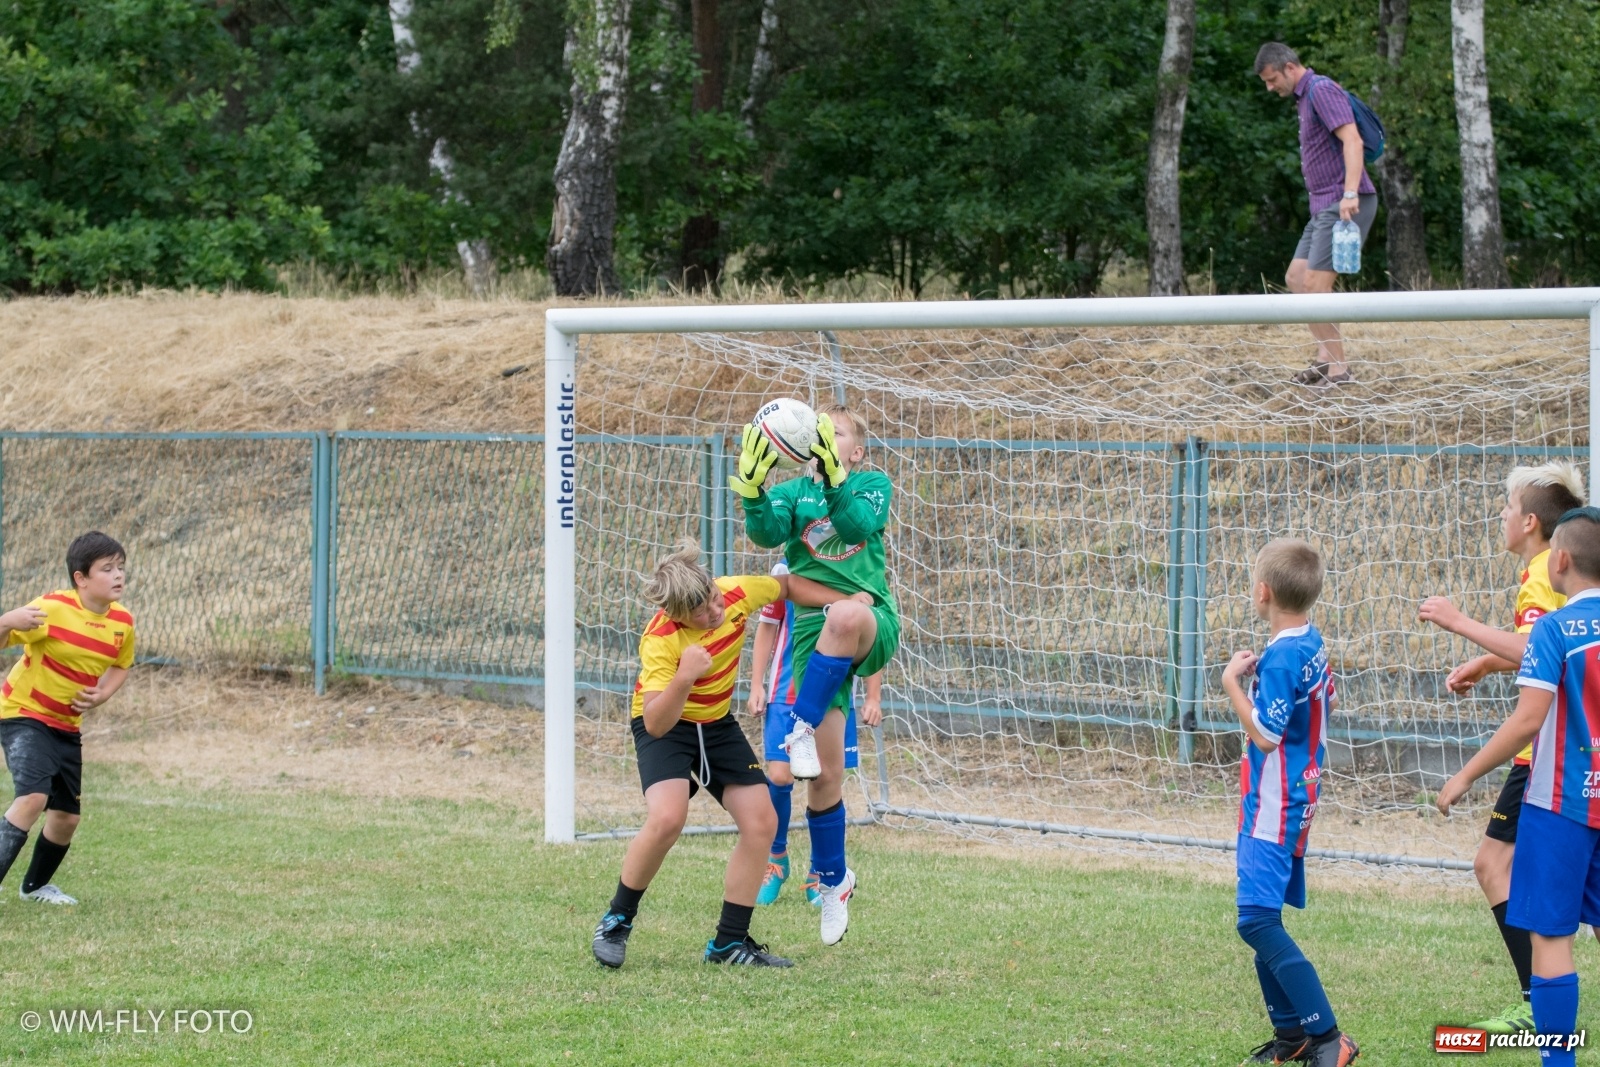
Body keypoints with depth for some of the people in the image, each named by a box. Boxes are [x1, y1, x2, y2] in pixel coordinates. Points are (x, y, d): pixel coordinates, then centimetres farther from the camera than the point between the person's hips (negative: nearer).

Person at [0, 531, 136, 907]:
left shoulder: (123, 622, -5)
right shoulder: (52, 609, -22)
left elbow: (120, 666, 14)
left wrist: (102, 694, -6)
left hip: (67, 725, 6)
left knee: (67, 817, 10)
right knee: (34, 797, -27)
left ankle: (36, 885, 36)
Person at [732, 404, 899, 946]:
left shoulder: (873, 484, 8)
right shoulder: (792, 492, 14)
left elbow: (858, 524, -14)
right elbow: (765, 532, -7)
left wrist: (832, 476, -26)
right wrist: (752, 489, -24)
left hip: (873, 627, -2)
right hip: (815, 633, 2)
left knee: (847, 616, -43)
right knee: (825, 774, -3)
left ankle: (805, 727, -27)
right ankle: (833, 879, 17)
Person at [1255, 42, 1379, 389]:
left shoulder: (1322, 90, -11)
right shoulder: (1304, 97, 20)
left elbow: (1352, 141, -22)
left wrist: (1350, 194, -32)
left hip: (1345, 204, -11)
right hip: (1324, 205, 11)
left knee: (1314, 283, -13)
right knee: (1296, 278, 9)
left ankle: (1338, 367, -10)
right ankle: (1327, 354, 5)